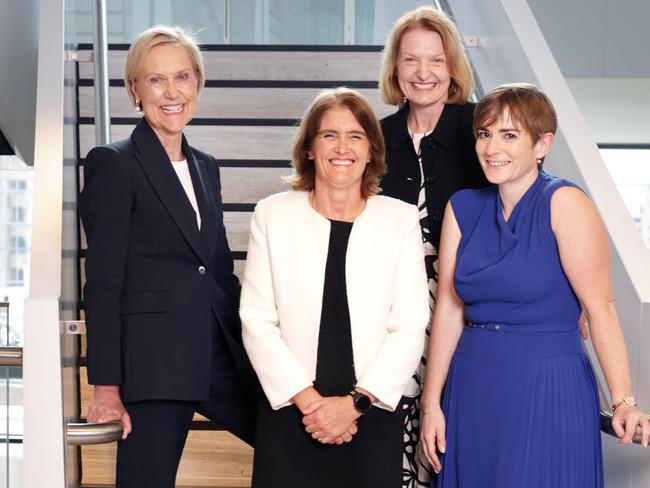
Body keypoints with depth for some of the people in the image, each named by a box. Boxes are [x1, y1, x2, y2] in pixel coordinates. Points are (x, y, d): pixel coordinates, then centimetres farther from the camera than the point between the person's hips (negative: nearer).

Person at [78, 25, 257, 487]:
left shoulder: (206, 167, 16)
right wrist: (107, 387, -13)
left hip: (222, 356, 7)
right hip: (153, 361, -6)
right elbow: (103, 282, -9)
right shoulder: (112, 164, -4)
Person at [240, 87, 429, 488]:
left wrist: (355, 402, -10)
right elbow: (257, 322, -1)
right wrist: (308, 400, -9)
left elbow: (410, 327, -2)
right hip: (290, 415, 0)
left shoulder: (401, 219, 3)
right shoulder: (273, 215, 3)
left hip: (373, 417, 0)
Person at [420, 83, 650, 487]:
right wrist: (432, 403, 4)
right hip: (473, 390, 5)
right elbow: (449, 306, 5)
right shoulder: (462, 208, 6)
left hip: (547, 392, -5)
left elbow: (600, 306, -15)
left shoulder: (564, 203, -10)